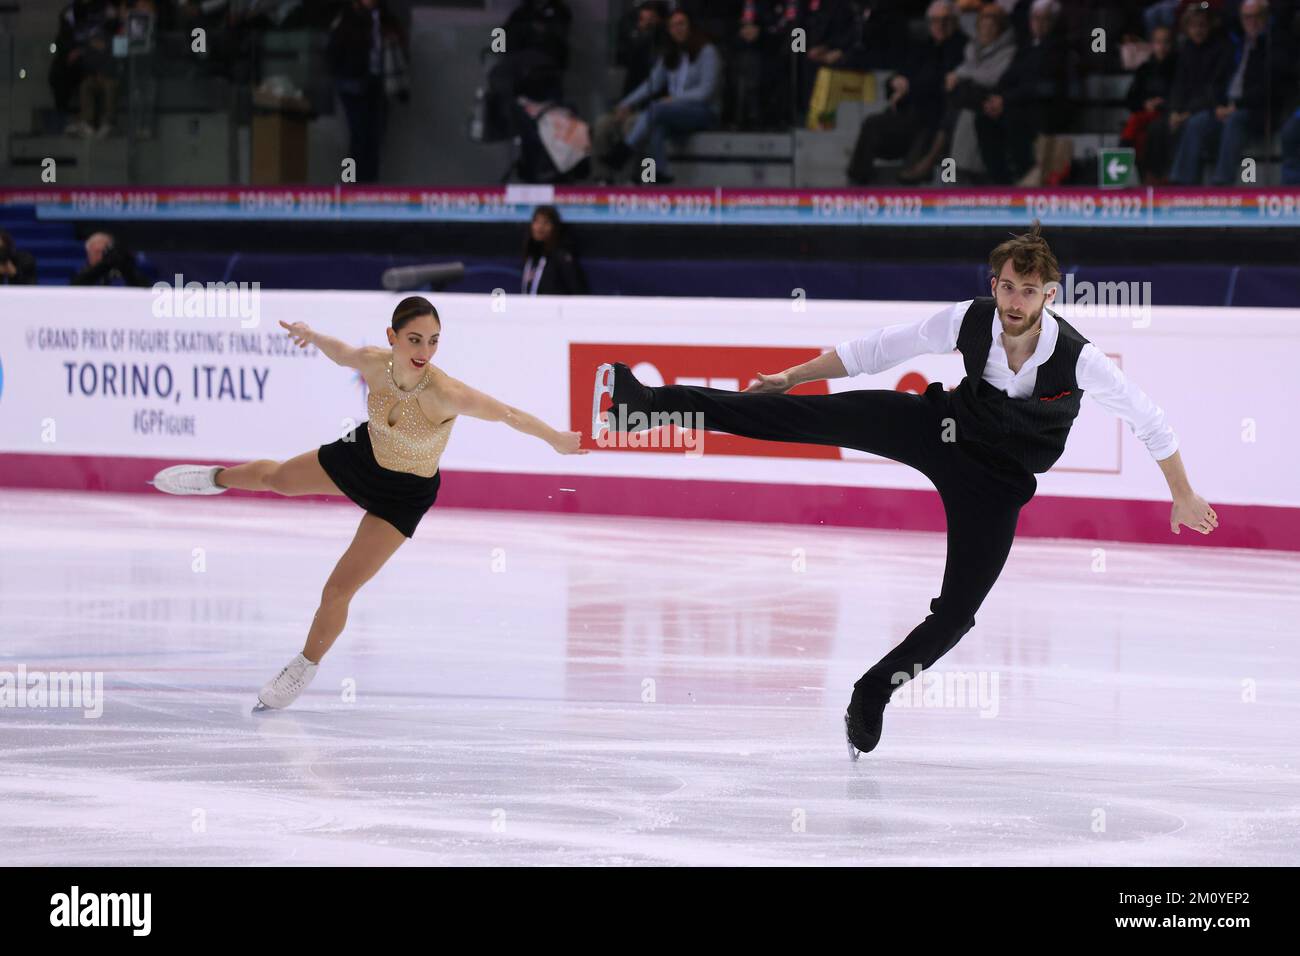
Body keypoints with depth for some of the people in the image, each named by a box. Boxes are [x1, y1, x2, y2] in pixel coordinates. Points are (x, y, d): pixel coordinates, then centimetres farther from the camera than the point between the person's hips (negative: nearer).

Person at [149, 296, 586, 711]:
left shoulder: (445, 394, -41)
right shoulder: (373, 363, -28)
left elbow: (510, 414, -30)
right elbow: (341, 352, -3)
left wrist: (557, 440, -22)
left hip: (404, 494, -4)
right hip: (364, 454, 4)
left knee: (339, 589, -2)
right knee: (275, 477, 30)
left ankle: (305, 668, 29)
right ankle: (217, 478, 67)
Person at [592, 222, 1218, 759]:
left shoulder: (1078, 359, -28)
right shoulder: (967, 321, -20)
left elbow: (1149, 421, -14)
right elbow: (876, 350, -7)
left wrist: (1184, 497, -8)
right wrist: (788, 378, -1)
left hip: (996, 482, -1)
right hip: (942, 425, 1)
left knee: (957, 610, -7)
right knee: (811, 417, -14)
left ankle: (874, 692, 17)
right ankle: (646, 402, -16)